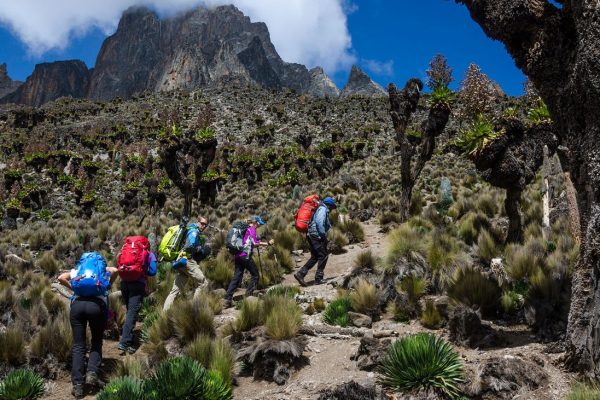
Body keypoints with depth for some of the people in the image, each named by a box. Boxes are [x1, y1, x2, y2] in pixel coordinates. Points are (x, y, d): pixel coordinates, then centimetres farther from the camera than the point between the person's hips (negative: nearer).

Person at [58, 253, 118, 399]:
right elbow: (115, 270, 5)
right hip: (97, 304, -1)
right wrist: (108, 285, 18)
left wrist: (73, 288, 22)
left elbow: (61, 278, 13)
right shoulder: (104, 269, 27)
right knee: (97, 341, 17)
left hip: (77, 303, 1)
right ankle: (92, 373, -3)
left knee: (78, 345, 7)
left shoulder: (76, 270, 30)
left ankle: (77, 385, 0)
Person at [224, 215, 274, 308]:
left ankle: (228, 299, 0)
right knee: (255, 274, 4)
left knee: (237, 277, 7)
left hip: (238, 255, 8)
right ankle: (248, 295, 1)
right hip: (245, 255, -8)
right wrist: (267, 243, -13)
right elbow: (255, 243, -15)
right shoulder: (251, 229, -5)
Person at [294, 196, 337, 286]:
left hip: (311, 235, 10)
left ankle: (300, 273, 4)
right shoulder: (323, 209, -7)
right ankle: (318, 278, 0)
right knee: (323, 256, -2)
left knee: (314, 257, 13)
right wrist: (323, 235, -20)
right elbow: (319, 222, -23)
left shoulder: (319, 209, 23)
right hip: (317, 235, -10)